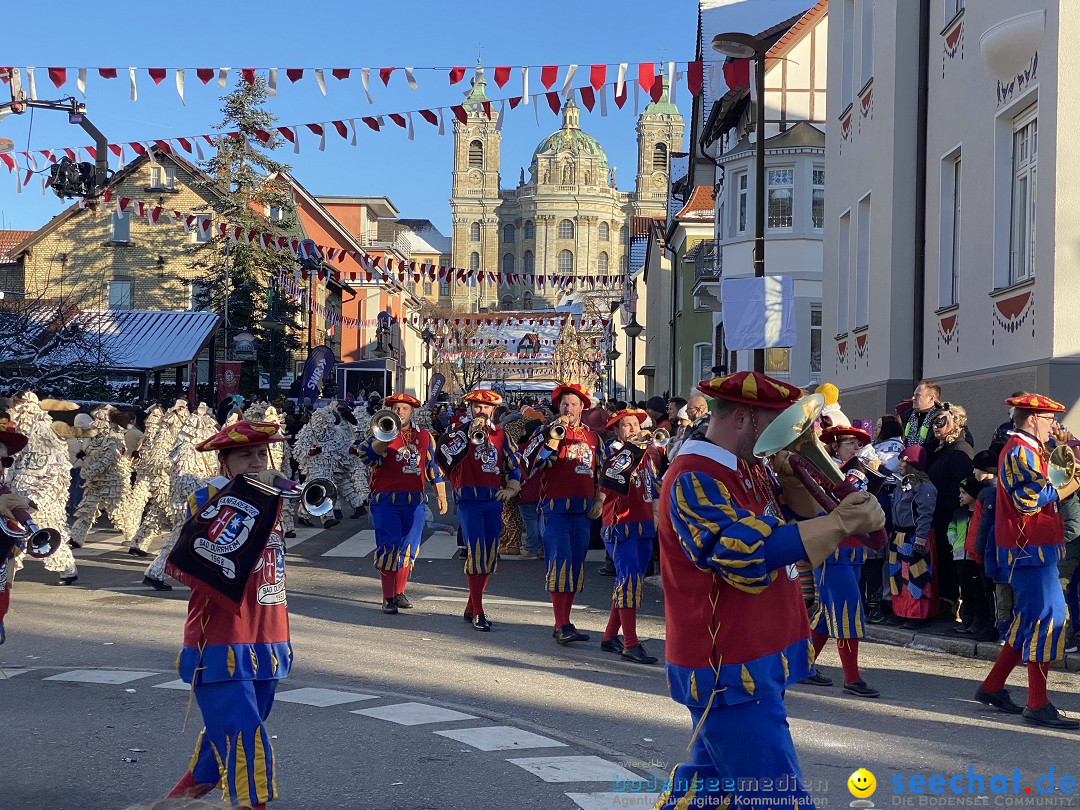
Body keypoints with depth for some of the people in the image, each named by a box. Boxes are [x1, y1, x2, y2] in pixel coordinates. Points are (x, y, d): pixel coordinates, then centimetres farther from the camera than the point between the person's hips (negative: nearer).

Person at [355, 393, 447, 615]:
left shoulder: (424, 436, 11)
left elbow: (434, 467, 17)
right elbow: (364, 454, -18)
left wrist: (441, 496, 15)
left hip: (414, 501, 4)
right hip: (386, 501, -4)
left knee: (408, 549, 8)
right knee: (389, 549, -6)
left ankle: (399, 592, 23)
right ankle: (388, 598, 1)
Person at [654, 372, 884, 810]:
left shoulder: (750, 469, 11)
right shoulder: (694, 481, -19)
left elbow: (801, 517, 13)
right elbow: (749, 553, -31)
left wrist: (792, 478, -6)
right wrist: (841, 522, -31)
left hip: (755, 661, 10)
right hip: (730, 671, -10)